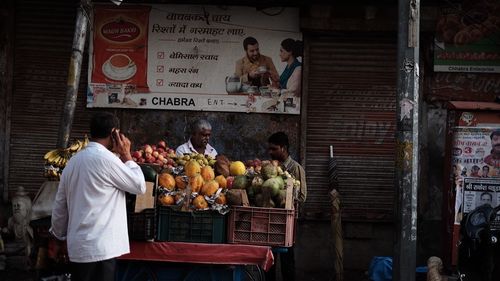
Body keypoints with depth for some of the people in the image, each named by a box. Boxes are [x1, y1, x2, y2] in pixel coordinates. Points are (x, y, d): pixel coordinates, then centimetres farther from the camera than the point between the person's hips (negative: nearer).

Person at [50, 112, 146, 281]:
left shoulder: (73, 161, 11)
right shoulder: (106, 159, -13)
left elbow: (60, 205, 15)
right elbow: (139, 186, -5)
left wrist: (59, 234, 28)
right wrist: (126, 155, 4)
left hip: (78, 246, 8)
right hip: (100, 248, -8)